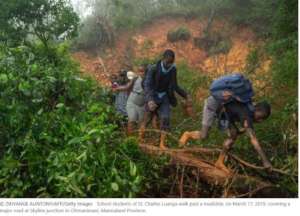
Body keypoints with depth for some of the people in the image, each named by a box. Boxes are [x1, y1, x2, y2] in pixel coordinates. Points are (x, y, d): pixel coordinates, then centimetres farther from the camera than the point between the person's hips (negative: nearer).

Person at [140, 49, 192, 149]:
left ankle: (162, 144, -3)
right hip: (153, 96, -3)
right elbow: (147, 85, -27)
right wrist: (150, 99, -42)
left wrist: (185, 95, 1)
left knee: (165, 118, -11)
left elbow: (174, 86, 5)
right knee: (147, 119, 4)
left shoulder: (173, 70, -8)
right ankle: (140, 139, 26)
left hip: (165, 97, 3)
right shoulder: (153, 68, -20)